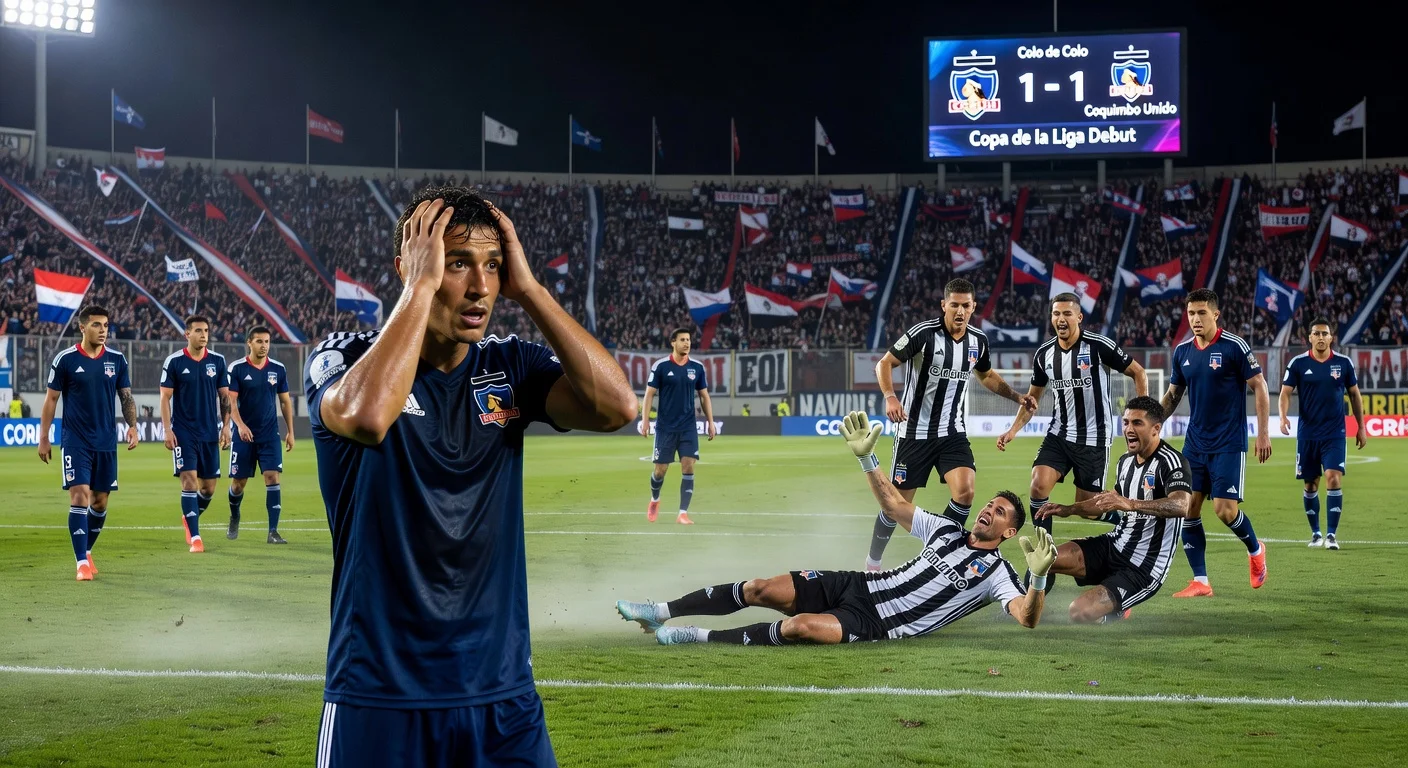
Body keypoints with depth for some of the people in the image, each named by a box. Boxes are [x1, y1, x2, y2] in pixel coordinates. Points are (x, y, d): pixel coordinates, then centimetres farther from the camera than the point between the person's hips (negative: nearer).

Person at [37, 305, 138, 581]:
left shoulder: (117, 359, 3)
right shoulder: (65, 359, -6)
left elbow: (126, 396, 10)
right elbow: (51, 399, 0)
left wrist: (132, 426, -5)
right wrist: (43, 438, -2)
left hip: (106, 443, 4)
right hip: (75, 442, -4)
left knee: (100, 501, 10)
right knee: (79, 496, -12)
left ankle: (87, 550, 30)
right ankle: (82, 563, -10)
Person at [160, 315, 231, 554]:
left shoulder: (217, 361, 4)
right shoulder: (174, 361, -4)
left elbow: (224, 395, 9)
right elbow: (165, 397, -3)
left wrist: (226, 425, 2)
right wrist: (167, 429, -10)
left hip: (210, 433, 3)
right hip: (183, 433, -3)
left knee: (208, 487, 7)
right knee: (189, 480, -11)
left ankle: (189, 518, 35)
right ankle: (195, 537, -8)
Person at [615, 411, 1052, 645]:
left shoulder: (996, 573, -3)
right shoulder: (946, 529, 15)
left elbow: (1027, 618, -17)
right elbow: (894, 505, 20)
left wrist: (1038, 578, -37)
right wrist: (866, 456, 10)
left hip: (879, 622, -6)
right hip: (859, 586, 6)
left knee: (800, 627, -32)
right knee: (761, 589, -6)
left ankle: (701, 638, -20)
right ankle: (662, 613, 3)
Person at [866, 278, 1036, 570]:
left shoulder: (978, 340, 0)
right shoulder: (923, 333, -17)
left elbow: (987, 375, 21)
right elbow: (884, 364, -11)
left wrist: (1017, 397, 10)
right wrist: (890, 397, -28)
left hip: (952, 432, 4)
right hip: (915, 431, -4)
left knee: (965, 491, -17)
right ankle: (872, 562, 23)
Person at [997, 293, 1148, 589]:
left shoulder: (1099, 346, -14)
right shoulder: (1044, 354, 0)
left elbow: (1138, 373, -4)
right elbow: (1034, 396, 14)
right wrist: (1014, 430, 3)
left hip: (1094, 438, -4)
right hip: (1059, 434, 4)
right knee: (1038, 485, -17)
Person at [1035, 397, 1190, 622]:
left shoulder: (1170, 461, -17)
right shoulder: (1125, 462, 10)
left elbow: (1181, 506, -38)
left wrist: (1130, 504, -50)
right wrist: (1068, 510, 18)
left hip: (1143, 568, -8)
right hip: (1114, 545, 8)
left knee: (1080, 611, -23)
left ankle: (1114, 612, 12)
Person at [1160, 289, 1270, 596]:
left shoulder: (1234, 347, -10)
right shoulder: (1182, 351, 6)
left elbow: (1260, 388, -7)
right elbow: (1173, 395, 16)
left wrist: (1263, 433, -11)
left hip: (1229, 444, -5)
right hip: (1194, 443, 5)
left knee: (1225, 510, -10)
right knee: (1188, 509, -2)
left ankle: (1255, 550, 22)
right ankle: (1200, 582, 5)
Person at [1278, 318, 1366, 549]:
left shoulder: (1344, 363, 1)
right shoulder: (1298, 363, -3)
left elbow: (1355, 395, 11)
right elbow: (1285, 393, -5)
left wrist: (1361, 427, 11)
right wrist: (1283, 416, -24)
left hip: (1335, 434, -1)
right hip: (1307, 435, 1)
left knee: (1334, 479, -15)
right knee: (1311, 485, 8)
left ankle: (1331, 534, -11)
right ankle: (1315, 533, 23)